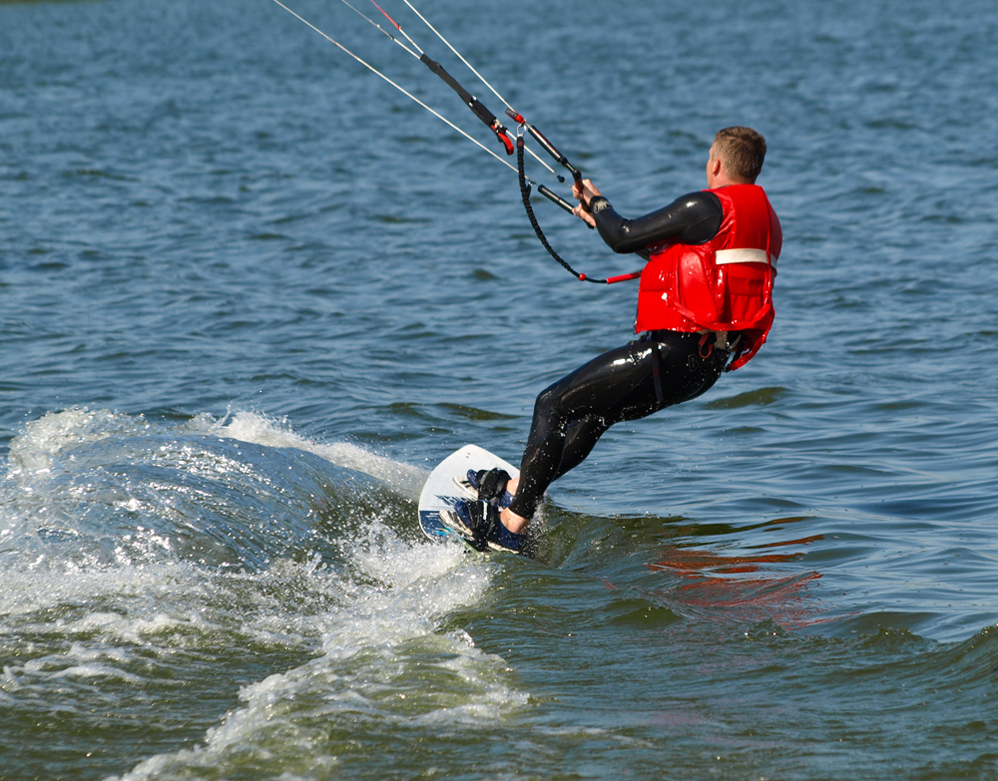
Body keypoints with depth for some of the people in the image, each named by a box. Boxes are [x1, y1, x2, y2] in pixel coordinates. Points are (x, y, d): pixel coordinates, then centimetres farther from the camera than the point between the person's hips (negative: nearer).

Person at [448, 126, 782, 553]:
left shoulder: (706, 208, -12)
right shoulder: (764, 219, 18)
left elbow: (624, 238, -7)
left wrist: (598, 203, 15)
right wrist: (603, 216, 34)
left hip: (673, 351, -10)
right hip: (707, 366, 10)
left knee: (553, 405, -4)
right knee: (594, 412, 26)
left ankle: (510, 526, -7)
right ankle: (517, 489, 35)